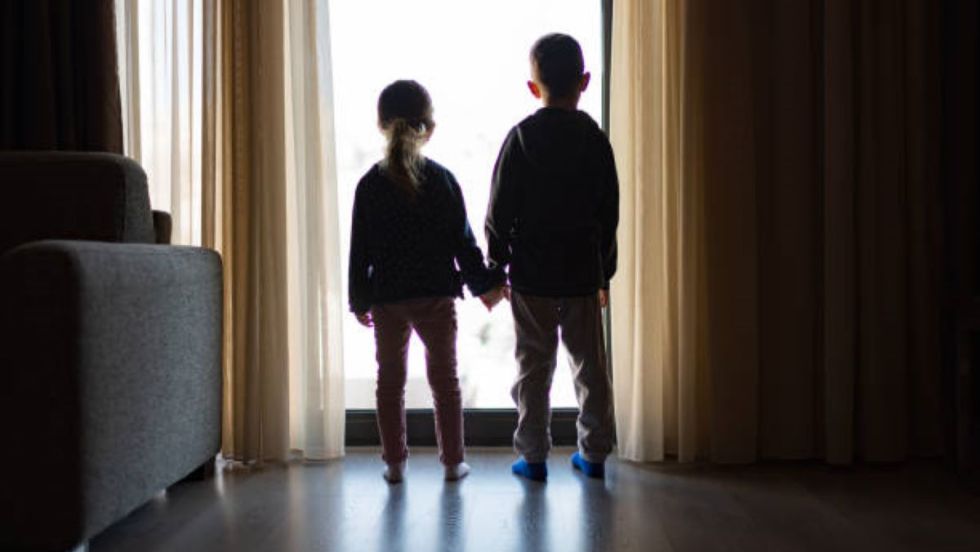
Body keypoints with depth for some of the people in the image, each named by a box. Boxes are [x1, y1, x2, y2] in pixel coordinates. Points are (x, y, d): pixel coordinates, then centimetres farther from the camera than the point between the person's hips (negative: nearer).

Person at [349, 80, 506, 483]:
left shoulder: (370, 185, -4)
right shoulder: (442, 180, -6)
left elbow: (360, 250, -2)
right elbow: (463, 241, -3)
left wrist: (360, 300, 8)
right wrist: (486, 283, 9)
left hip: (387, 299, 1)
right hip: (436, 297, 0)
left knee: (390, 381, 12)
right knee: (444, 378, 11)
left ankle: (394, 462, 17)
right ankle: (452, 461, 16)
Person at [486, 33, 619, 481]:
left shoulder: (521, 138, -6)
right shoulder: (595, 140, 1)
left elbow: (500, 212, -6)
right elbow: (609, 213, 5)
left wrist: (496, 266, 4)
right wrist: (604, 273, 14)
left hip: (532, 275, -2)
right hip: (583, 274, 2)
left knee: (534, 365, 6)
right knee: (590, 364, 11)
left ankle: (534, 455, 13)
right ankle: (594, 452, 19)